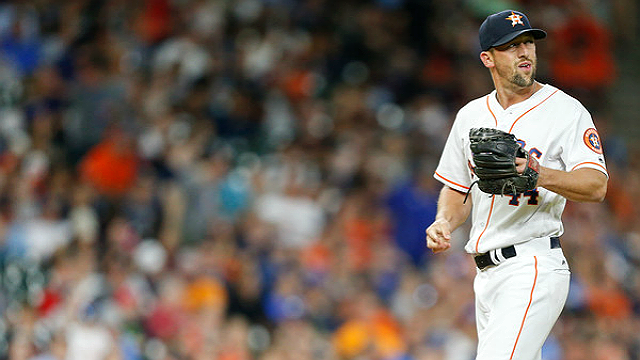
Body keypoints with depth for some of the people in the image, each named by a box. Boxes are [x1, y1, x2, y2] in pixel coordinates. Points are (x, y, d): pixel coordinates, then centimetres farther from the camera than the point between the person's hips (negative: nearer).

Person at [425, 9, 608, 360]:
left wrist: (539, 174, -32)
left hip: (533, 268, -7)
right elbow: (457, 188, 24)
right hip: (486, 274, 7)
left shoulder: (565, 111, -4)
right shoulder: (471, 115, 15)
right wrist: (444, 222, 2)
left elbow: (596, 186, -15)